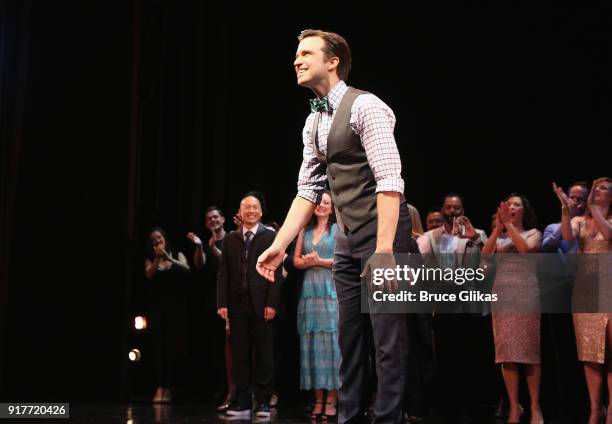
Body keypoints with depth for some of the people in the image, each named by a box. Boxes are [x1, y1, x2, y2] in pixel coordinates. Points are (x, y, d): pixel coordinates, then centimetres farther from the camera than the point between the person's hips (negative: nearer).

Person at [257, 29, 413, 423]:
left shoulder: (365, 106, -14)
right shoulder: (313, 122, 11)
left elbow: (390, 181, -22)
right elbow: (308, 190, 13)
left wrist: (384, 249, -29)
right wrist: (279, 245, 4)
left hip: (381, 235, -8)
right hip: (347, 239, 8)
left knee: (388, 338, -4)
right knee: (350, 335, 12)